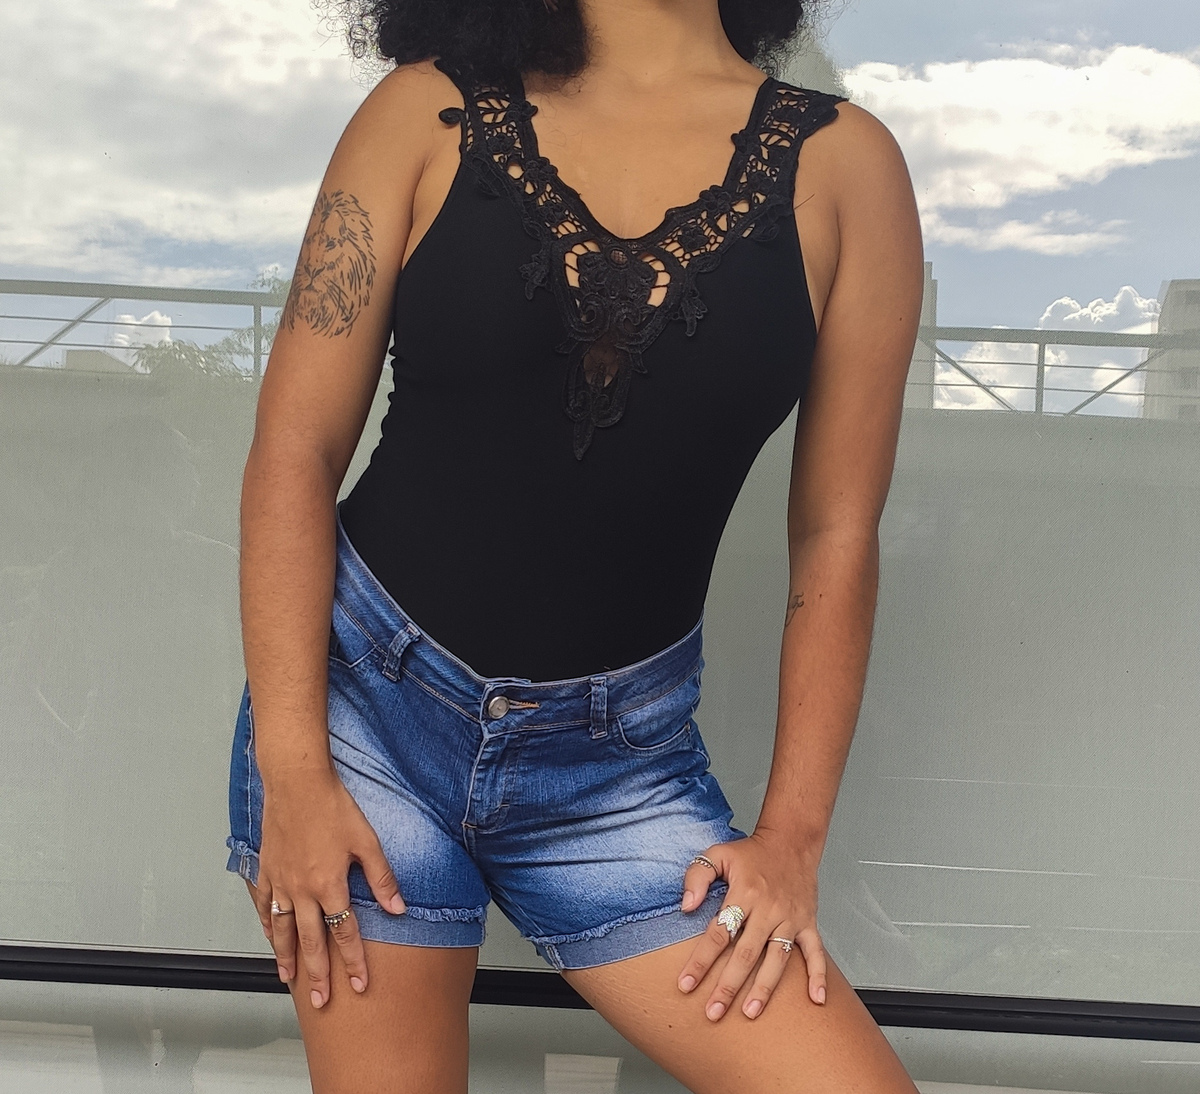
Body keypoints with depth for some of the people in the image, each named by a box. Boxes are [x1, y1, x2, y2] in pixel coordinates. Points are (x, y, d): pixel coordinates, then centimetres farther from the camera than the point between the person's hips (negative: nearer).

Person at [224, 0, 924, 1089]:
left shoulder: (843, 165, 0)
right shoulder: (428, 113, -1)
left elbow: (835, 538, 1)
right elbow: (295, 448, -4)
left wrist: (790, 837, 0)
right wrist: (292, 769, -10)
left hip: (620, 761, 1)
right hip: (367, 704, 0)